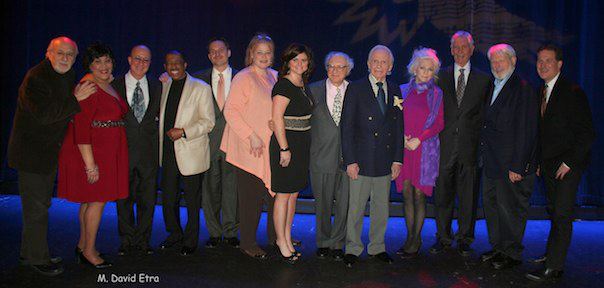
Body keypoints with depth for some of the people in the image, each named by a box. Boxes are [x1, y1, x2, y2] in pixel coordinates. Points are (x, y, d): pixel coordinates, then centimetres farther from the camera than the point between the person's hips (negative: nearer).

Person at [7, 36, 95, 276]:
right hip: (32, 153, -9)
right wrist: (75, 99, -28)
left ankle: (29, 253, 33)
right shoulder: (35, 77, -18)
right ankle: (37, 258, 12)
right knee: (36, 207, -2)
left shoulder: (68, 77, 8)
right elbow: (44, 114, -27)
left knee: (41, 204, 18)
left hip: (50, 152, 9)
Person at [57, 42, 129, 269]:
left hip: (107, 153, 9)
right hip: (91, 153, -8)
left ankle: (82, 246, 27)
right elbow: (80, 129, -20)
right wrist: (90, 164, -22)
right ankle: (89, 251, 13)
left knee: (88, 200, 15)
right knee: (97, 200, -1)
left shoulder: (109, 86, 12)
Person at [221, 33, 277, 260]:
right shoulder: (243, 78, -9)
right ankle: (247, 243, 16)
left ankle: (275, 236, 28)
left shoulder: (273, 76, 12)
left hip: (271, 147, 7)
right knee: (251, 197, 1)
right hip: (249, 148, -6)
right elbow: (230, 111, -14)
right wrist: (252, 137, -18)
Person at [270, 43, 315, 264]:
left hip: (301, 144, 8)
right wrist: (284, 149, -19)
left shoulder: (304, 85, 13)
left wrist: (302, 145, 13)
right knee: (284, 194, 0)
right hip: (286, 143, -8)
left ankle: (287, 237, 24)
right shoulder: (284, 84, -12)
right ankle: (281, 241, 13)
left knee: (294, 194, 13)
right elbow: (277, 118, -17)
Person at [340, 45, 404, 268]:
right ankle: (353, 249, 21)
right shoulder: (355, 89, -4)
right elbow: (346, 127, -7)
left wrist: (397, 159, 4)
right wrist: (350, 160, -12)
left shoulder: (395, 91, 9)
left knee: (381, 207, 14)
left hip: (386, 162, 4)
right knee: (356, 207, 5)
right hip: (361, 160, -4)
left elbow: (399, 127, 10)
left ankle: (377, 247, 29)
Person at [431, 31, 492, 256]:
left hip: (470, 145, 0)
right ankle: (443, 237, 17)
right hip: (446, 144, 0)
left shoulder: (483, 80, 9)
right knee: (443, 192, 4)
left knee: (468, 194, 5)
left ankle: (465, 240, 18)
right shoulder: (441, 77, 10)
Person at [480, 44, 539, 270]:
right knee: (491, 205, 15)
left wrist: (517, 166, -18)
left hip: (512, 165, -8)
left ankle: (512, 253, 18)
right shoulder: (493, 88, 14)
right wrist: (484, 156, 8)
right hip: (491, 162, 8)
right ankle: (498, 248, 30)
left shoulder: (522, 89, -12)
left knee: (510, 208, 2)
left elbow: (526, 131, -16)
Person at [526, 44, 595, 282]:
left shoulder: (573, 92, -10)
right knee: (554, 211, 14)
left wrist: (569, 162, -15)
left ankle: (553, 267, -3)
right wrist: (539, 160, 8)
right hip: (548, 162, 7)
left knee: (562, 215, -6)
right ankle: (553, 253, 25)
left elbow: (587, 133, -13)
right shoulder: (541, 92, 12)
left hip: (568, 164, -7)